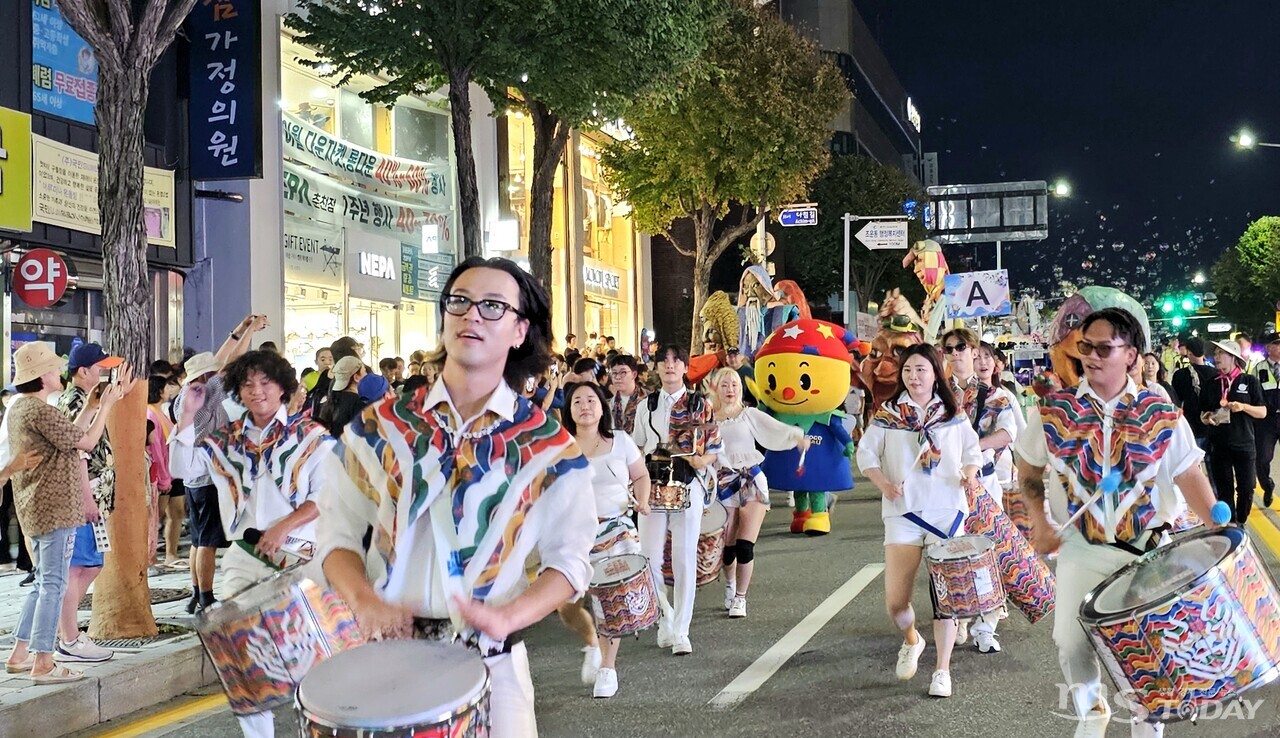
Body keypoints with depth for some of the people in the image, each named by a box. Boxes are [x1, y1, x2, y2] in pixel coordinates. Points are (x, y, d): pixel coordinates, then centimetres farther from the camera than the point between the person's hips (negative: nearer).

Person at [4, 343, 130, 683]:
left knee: (44, 582, 18)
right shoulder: (40, 411, -17)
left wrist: (92, 407, 16)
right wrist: (107, 404, -5)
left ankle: (19, 654, 21)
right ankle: (43, 663, -5)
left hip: (36, 508, 10)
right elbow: (86, 442, -13)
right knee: (53, 584, -6)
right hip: (56, 508, -10)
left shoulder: (18, 408, 14)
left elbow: (68, 436, 16)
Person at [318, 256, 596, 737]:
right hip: (387, 652, 1)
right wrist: (365, 602, -14)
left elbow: (569, 559, -2)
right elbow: (339, 533, 5)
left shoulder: (549, 447, -2)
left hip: (492, 663, -1)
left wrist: (506, 617, -18)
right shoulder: (379, 428, 3)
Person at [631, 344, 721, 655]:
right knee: (650, 559, -2)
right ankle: (664, 625, 13)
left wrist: (701, 460, -14)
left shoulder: (700, 404, 6)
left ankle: (681, 631, 5)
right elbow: (636, 448, 17)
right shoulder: (646, 406, 12)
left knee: (684, 560, -2)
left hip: (689, 485, -2)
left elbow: (715, 449, 5)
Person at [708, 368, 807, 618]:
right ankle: (730, 586, 35)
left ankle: (740, 598, 6)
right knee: (728, 545, 4)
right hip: (724, 484, 1)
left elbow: (775, 428, -9)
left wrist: (797, 436, -26)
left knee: (745, 546, -10)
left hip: (752, 482, -1)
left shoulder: (749, 415, 5)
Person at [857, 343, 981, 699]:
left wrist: (970, 473, -7)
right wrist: (884, 484, -11)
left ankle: (942, 670, 12)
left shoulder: (954, 414, 8)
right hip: (903, 513, 0)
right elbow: (866, 454, 6)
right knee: (895, 602, -4)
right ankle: (911, 640, 30)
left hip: (947, 512, 0)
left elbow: (972, 450, 15)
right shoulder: (887, 415, 4)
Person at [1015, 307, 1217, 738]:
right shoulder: (1053, 410, -5)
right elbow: (1028, 468, 9)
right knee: (1072, 641, 3)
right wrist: (1038, 521, -2)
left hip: (1149, 549, 0)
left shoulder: (1161, 416, -6)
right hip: (1080, 548, 1)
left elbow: (1189, 477, -3)